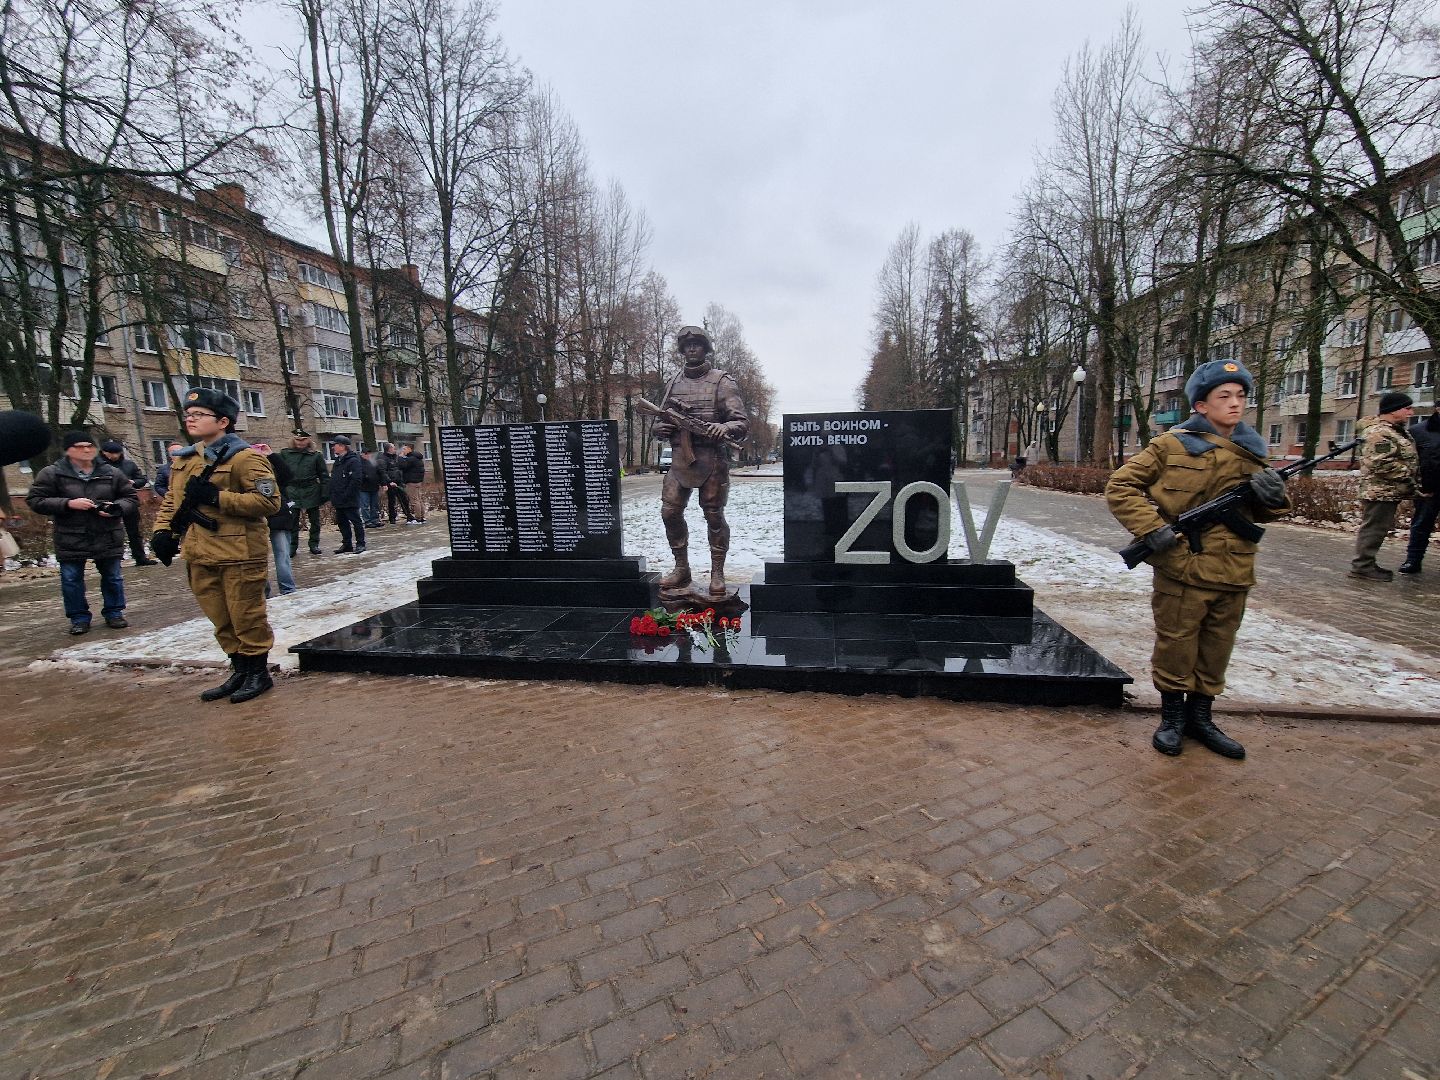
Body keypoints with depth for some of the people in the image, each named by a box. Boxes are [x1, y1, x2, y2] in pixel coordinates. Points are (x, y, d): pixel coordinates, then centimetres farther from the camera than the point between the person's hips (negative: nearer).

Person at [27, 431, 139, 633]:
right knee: (71, 580, 5)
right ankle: (79, 618, 17)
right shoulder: (52, 473, 0)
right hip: (70, 539, -1)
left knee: (113, 577, 8)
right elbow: (35, 500, -2)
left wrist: (116, 508, -12)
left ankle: (114, 613, 21)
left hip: (108, 538, 1)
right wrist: (68, 504, -17)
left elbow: (131, 497, 8)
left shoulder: (111, 473, 4)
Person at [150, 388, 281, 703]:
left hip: (238, 555, -8)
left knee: (246, 617, 1)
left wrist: (215, 497, -22)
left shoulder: (244, 457, -11)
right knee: (220, 619, 15)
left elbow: (269, 500, -19)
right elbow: (171, 499, 25)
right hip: (199, 555, 8)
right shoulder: (183, 459, 15)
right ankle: (240, 671, 29)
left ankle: (258, 672, 16)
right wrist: (162, 530, 9)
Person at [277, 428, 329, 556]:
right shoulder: (284, 454, 4)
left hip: (311, 492, 0)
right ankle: (292, 546, 12)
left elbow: (324, 476, 0)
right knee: (292, 521, 3)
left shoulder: (316, 455, 1)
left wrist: (325, 494, -5)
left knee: (314, 520, 7)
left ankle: (314, 544, 18)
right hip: (292, 492, 1)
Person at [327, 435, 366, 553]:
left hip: (350, 500, -9)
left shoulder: (353, 460, -12)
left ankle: (360, 544, 7)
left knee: (356, 521, -1)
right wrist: (332, 495, 12)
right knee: (342, 522, 12)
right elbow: (333, 479, 21)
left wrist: (346, 495, -19)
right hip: (338, 500, 9)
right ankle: (347, 544, 20)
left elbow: (357, 480, -20)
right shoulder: (338, 461, 16)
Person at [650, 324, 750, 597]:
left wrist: (724, 427, -25)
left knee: (714, 515, 0)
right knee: (669, 511, 1)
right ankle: (681, 569, 17)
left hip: (712, 459, -4)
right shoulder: (673, 382, 15)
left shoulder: (722, 382, 1)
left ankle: (717, 574, 12)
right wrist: (660, 427, -2)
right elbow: (658, 420, 21)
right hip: (679, 458, 5)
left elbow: (742, 423, -4)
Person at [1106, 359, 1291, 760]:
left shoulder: (1251, 451, 10)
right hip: (1182, 569, -5)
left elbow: (1262, 513, 18)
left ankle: (1200, 717, 31)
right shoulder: (1173, 446, -6)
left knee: (1216, 651, 15)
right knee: (1175, 646, 6)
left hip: (1233, 575, 5)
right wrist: (1152, 528, -17)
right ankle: (1172, 717, 23)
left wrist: (1273, 497, -6)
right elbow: (1120, 488, -8)